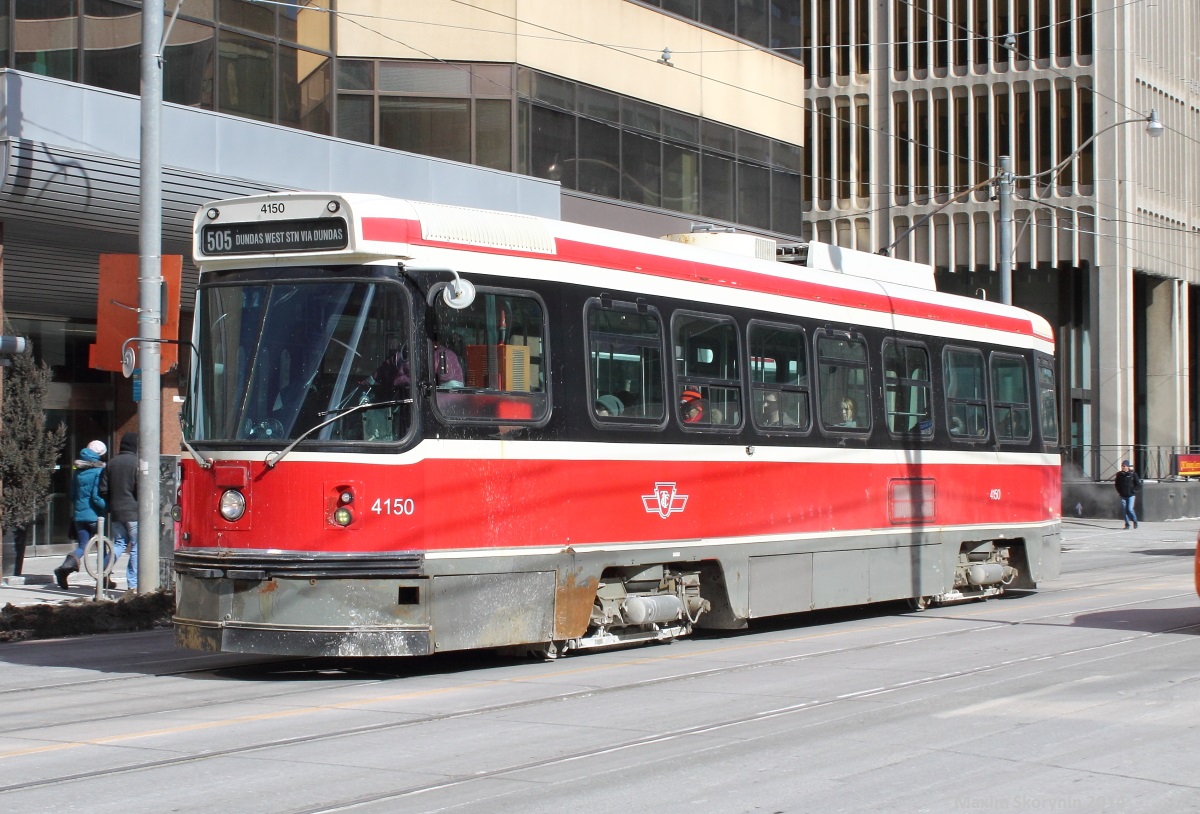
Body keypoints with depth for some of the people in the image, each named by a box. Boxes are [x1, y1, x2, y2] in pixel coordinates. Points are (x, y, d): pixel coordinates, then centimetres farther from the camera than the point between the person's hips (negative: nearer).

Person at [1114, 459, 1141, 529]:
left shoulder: (1133, 474, -5)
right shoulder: (1119, 474, 5)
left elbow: (1139, 485, -2)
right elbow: (1116, 484, 19)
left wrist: (1133, 490, -10)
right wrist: (1119, 491, 7)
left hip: (1131, 495, -4)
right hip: (1123, 496, 4)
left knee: (1130, 509, -13)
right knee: (1124, 510, 2)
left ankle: (1135, 521, 11)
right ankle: (1127, 524, 15)